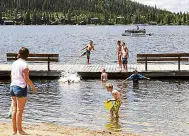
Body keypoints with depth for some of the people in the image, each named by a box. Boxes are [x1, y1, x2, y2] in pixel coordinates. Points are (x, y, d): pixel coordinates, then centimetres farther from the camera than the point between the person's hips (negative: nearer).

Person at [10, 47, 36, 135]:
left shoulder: (14, 63, 9)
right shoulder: (24, 64, -12)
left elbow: (11, 77, 15)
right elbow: (26, 79, -14)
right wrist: (33, 87, 0)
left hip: (12, 87, 7)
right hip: (21, 88, -7)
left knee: (14, 109, 11)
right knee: (20, 110, -1)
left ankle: (14, 130, 15)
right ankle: (19, 130, 5)